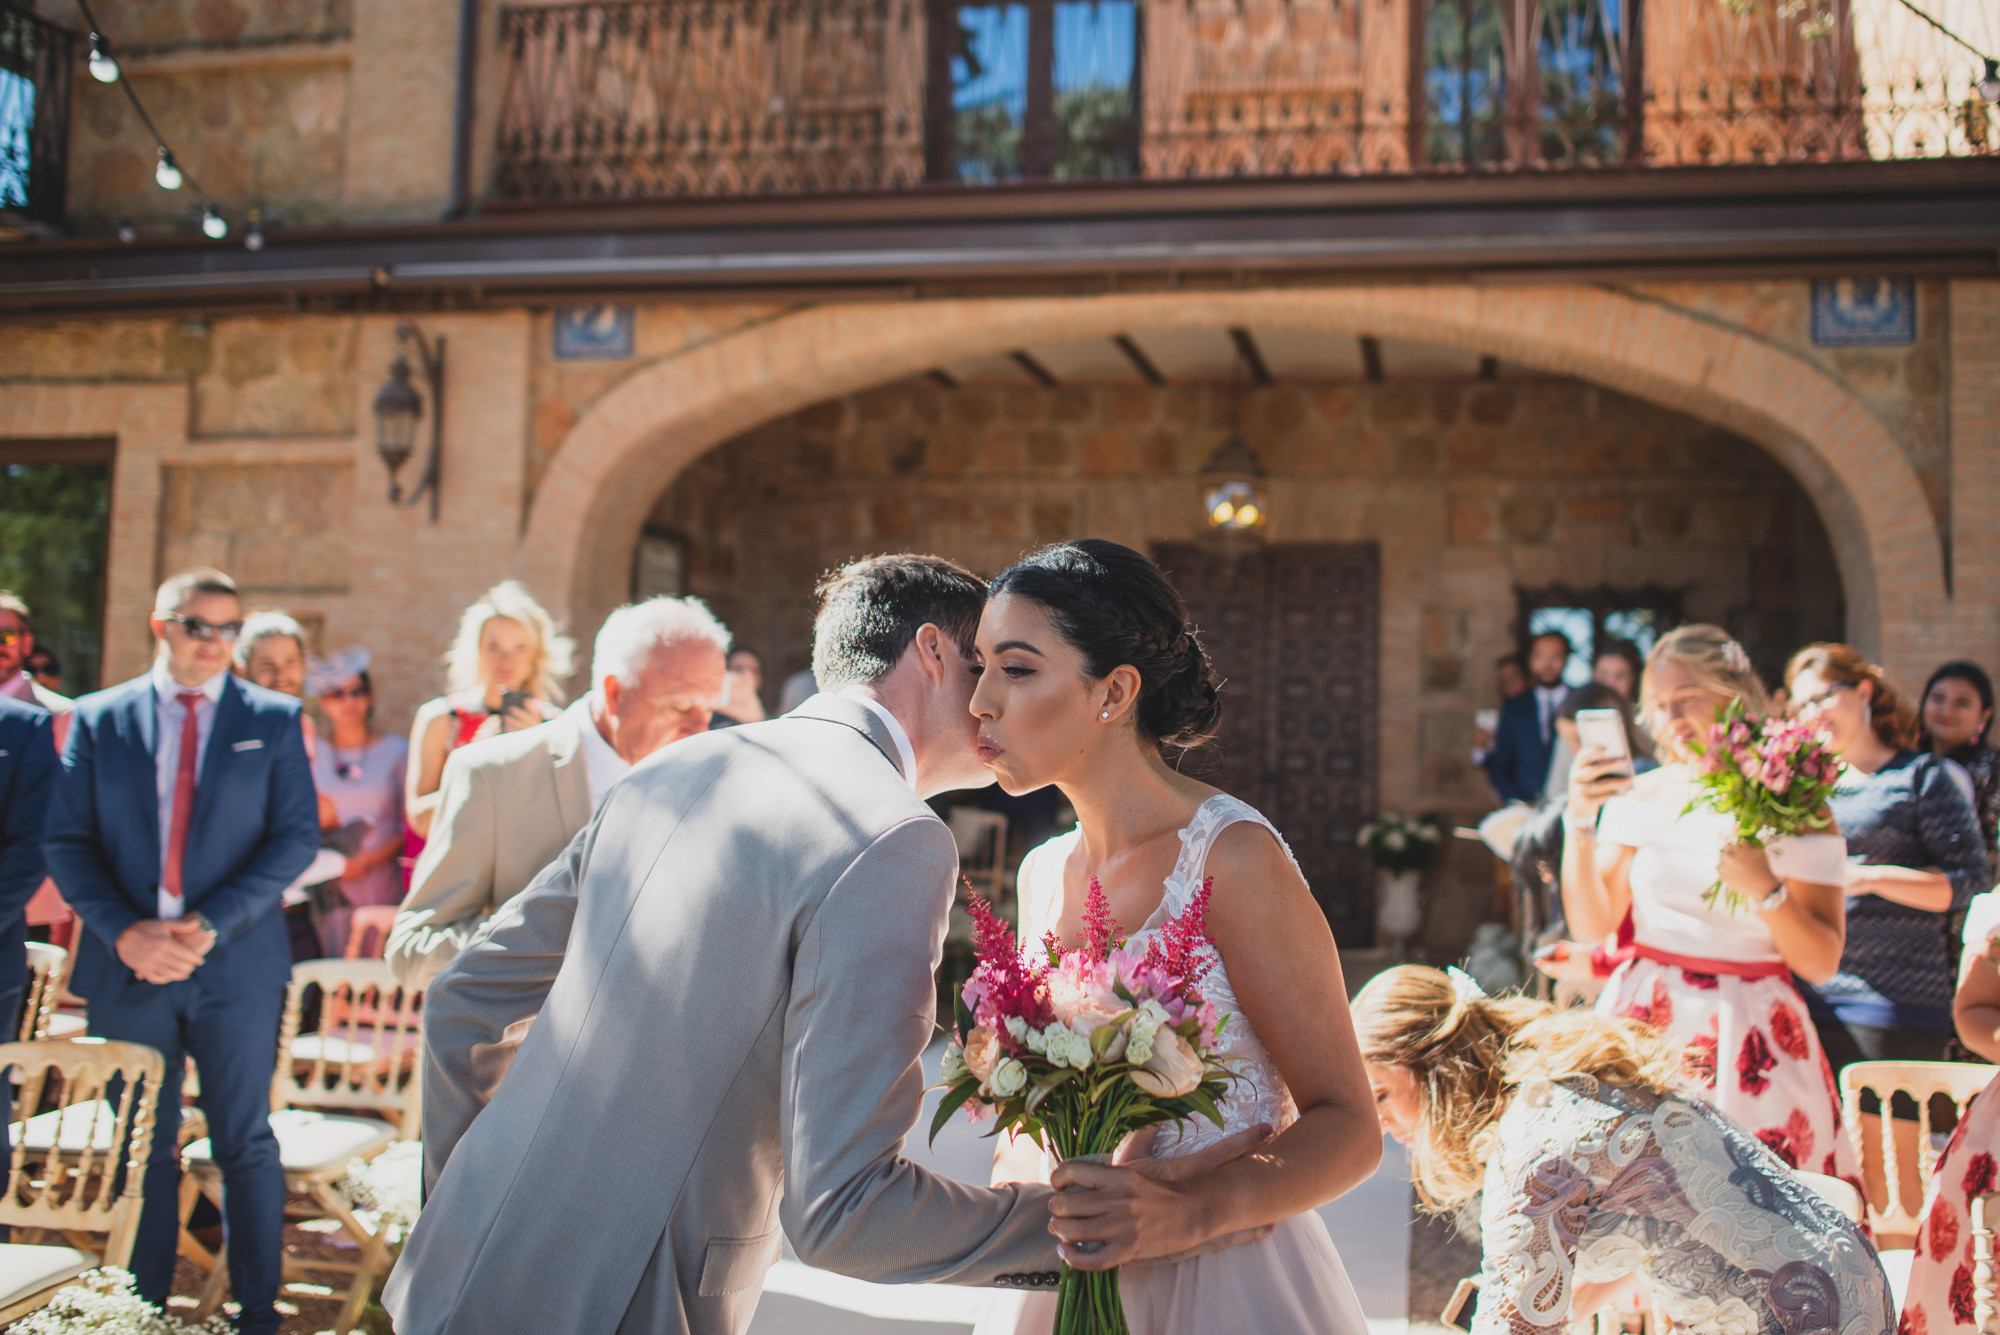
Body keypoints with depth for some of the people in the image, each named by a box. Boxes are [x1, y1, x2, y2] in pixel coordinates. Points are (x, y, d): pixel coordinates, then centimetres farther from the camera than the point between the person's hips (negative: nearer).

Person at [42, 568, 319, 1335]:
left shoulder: (273, 719, 5)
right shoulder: (98, 719, 7)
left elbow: (297, 837, -1)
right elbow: (66, 841, 3)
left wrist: (212, 923, -12)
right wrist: (125, 931, -11)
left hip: (236, 966, -1)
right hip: (128, 965, 1)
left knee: (246, 1145, 4)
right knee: (140, 1149, 9)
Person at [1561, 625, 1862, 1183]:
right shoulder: (1640, 797, 5)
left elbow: (1822, 964, -4)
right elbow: (1590, 926, 0)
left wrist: (1766, 890, -19)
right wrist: (1579, 822, -8)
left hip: (1750, 1034, -2)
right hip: (1646, 1028, 2)